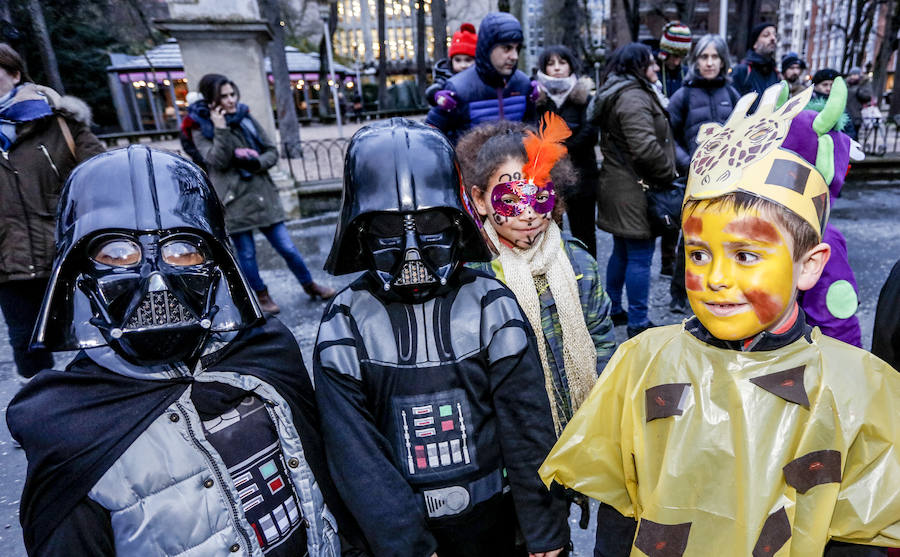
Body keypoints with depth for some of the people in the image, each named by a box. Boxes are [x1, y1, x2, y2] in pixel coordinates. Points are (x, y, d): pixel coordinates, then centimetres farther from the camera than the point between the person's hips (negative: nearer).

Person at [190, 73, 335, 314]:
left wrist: (256, 163, -9)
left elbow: (272, 151, 10)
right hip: (234, 202, -2)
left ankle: (310, 286, 23)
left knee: (287, 247, 5)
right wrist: (220, 129, -19)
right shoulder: (202, 131, 0)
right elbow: (219, 161, -15)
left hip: (262, 196, 3)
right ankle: (261, 296, 25)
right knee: (246, 254, 6)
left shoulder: (247, 119, 9)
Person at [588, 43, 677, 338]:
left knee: (621, 252, 19)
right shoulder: (634, 98, -17)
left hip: (617, 186, 11)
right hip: (635, 191, -11)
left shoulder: (615, 94, 16)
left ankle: (612, 309, 31)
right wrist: (669, 173, -11)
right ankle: (638, 322, 6)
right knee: (640, 256, -3)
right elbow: (645, 147, -26)